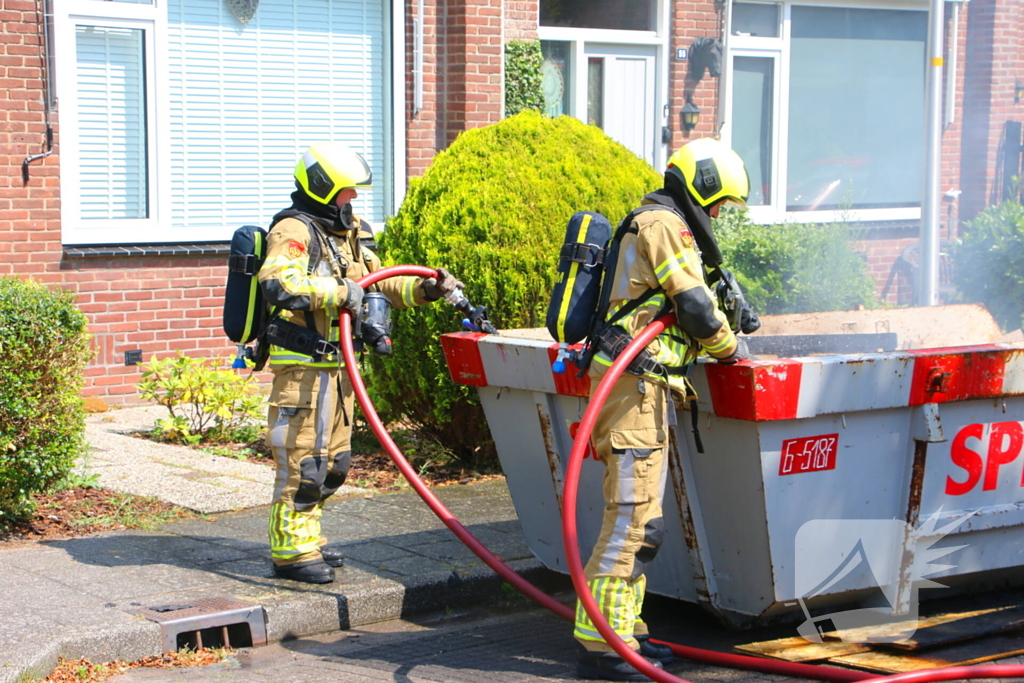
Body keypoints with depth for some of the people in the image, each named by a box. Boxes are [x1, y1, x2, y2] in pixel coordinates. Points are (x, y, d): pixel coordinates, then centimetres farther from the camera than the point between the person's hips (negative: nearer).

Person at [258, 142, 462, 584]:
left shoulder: (346, 234, 17)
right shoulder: (294, 231, -13)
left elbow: (379, 283, 23)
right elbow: (277, 283, -31)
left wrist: (424, 290, 8)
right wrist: (339, 293, -36)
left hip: (336, 365, 9)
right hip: (303, 365, -9)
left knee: (332, 461, 16)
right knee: (303, 459, -6)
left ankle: (307, 540, 27)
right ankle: (290, 551, 2)